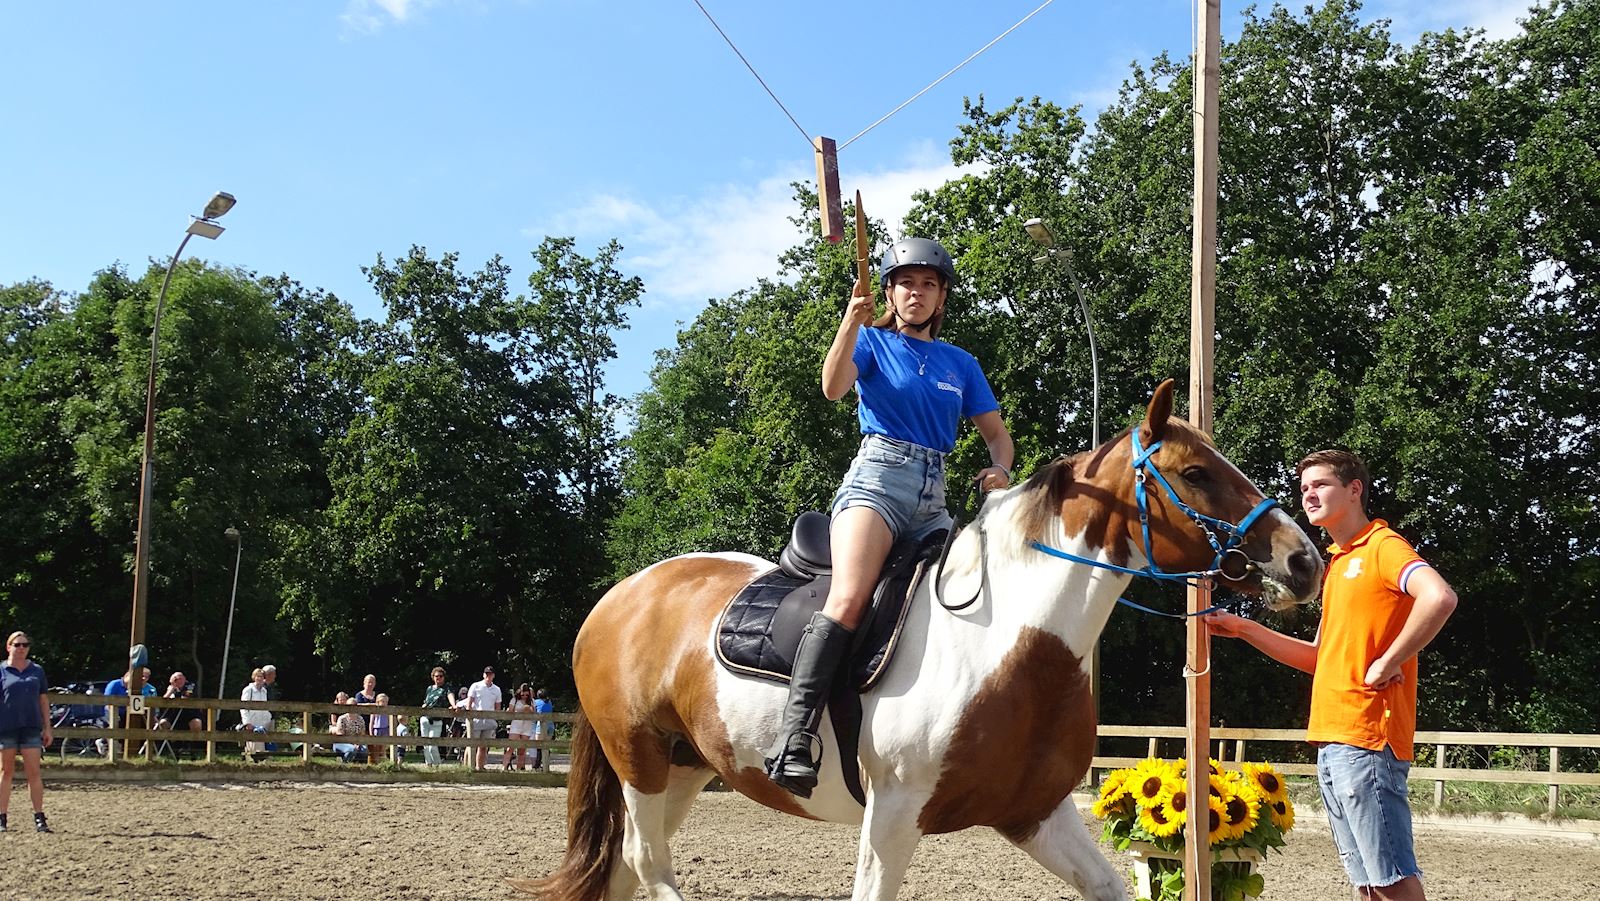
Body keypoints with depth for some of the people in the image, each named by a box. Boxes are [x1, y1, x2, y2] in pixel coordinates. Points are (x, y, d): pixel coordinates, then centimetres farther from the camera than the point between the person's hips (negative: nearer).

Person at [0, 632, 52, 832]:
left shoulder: (37, 670, 9)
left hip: (31, 728, 1)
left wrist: (47, 728, 9)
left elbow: (43, 700, 12)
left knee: (34, 773, -1)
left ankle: (39, 818, 1)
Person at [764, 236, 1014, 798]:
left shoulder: (960, 364, 20)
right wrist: (852, 321, -25)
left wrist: (999, 469, -1)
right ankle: (794, 737, -35)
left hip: (933, 499, 6)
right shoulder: (873, 342, 9)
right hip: (877, 481, -6)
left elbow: (997, 435, 21)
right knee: (849, 598, -27)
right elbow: (833, 387, -11)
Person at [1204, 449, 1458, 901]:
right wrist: (1244, 629, 16)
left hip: (1366, 738, -9)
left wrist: (1388, 662, -20)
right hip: (1332, 741, 9)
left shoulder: (1383, 546, -6)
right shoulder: (1336, 564, 21)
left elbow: (1439, 596, -26)